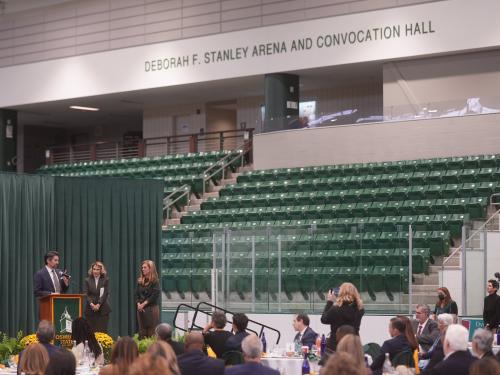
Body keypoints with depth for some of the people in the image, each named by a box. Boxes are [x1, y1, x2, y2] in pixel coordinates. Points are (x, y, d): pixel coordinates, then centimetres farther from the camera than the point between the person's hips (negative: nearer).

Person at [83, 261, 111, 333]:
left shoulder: (105, 280, 4)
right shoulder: (87, 280, 8)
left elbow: (105, 294, -3)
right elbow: (85, 294, 0)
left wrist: (98, 304, -13)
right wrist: (91, 304, -14)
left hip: (103, 310, -1)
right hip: (90, 309, 1)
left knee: (102, 330, -6)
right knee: (91, 331, -2)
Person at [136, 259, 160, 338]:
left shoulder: (155, 281, -5)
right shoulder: (140, 281, 13)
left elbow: (155, 296, -12)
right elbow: (137, 294, 11)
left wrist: (144, 304, -13)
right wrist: (138, 304, -6)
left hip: (151, 309, -6)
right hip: (141, 309, 6)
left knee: (152, 332, -7)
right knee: (142, 331, 5)